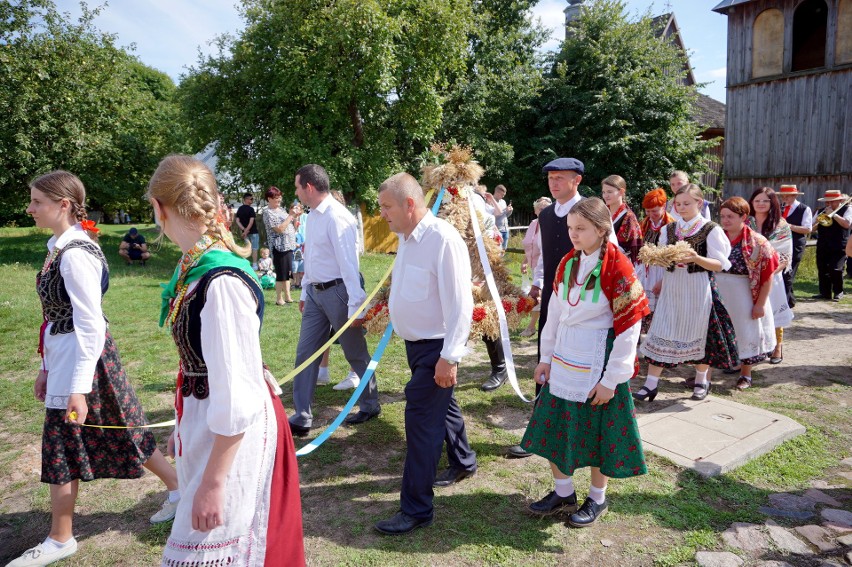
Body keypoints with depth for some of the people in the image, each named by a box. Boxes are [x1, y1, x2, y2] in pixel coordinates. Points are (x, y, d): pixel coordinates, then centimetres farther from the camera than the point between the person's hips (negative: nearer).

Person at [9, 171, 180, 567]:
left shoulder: (74, 254, -21)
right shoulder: (60, 247, 8)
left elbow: (90, 325, -23)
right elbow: (59, 318, 14)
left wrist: (79, 387, -22)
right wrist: (47, 368, 17)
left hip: (81, 359, -9)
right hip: (64, 358, 9)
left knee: (62, 448, 5)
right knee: (119, 431, 17)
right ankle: (177, 490, 30)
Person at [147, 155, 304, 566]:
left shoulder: (221, 283, -27)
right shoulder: (194, 267, 0)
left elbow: (235, 397, -25)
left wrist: (213, 481, -18)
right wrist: (184, 427, 20)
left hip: (232, 436, -9)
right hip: (205, 425, 9)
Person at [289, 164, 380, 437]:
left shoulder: (336, 217, -20)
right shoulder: (313, 216, 8)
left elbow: (349, 263, -22)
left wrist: (355, 306, -23)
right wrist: (305, 292, 19)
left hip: (337, 291, -9)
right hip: (315, 292, 9)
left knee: (355, 353, 9)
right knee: (305, 353, 9)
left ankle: (370, 405, 30)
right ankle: (301, 417, 18)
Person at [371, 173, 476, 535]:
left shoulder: (443, 238, -23)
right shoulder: (406, 237, 5)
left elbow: (459, 303, -24)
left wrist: (449, 356, -25)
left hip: (435, 347, -9)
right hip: (414, 342, 9)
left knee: (421, 418, -4)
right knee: (442, 404, 24)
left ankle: (416, 508, 10)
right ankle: (463, 462, 47)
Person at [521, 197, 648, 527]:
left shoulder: (618, 268, -16)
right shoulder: (568, 263, 3)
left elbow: (628, 328, -15)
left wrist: (610, 379, -14)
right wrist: (546, 357, 9)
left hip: (598, 363, -6)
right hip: (564, 361, 6)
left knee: (597, 432, 9)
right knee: (554, 427, 12)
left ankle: (597, 500, 31)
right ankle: (563, 493, 32)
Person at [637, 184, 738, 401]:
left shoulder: (711, 229, -6)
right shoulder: (668, 229, 7)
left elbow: (719, 265, -8)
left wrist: (696, 258, -25)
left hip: (697, 289, -3)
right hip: (672, 288, 4)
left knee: (698, 333, 8)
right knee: (661, 333, 1)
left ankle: (701, 380, 30)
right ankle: (651, 384, 5)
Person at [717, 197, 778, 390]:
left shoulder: (757, 242, -9)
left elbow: (767, 275, -8)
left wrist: (760, 304, -10)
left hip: (743, 294, -2)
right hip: (716, 292, 3)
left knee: (745, 332, 10)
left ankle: (745, 375, 29)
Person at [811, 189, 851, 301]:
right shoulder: (821, 212, 13)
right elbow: (812, 228, 9)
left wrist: (833, 214, -13)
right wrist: (818, 220, -10)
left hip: (839, 247, -4)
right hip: (822, 246, 4)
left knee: (836, 269, -10)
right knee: (822, 270, 3)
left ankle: (838, 292, 7)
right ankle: (824, 292, 12)